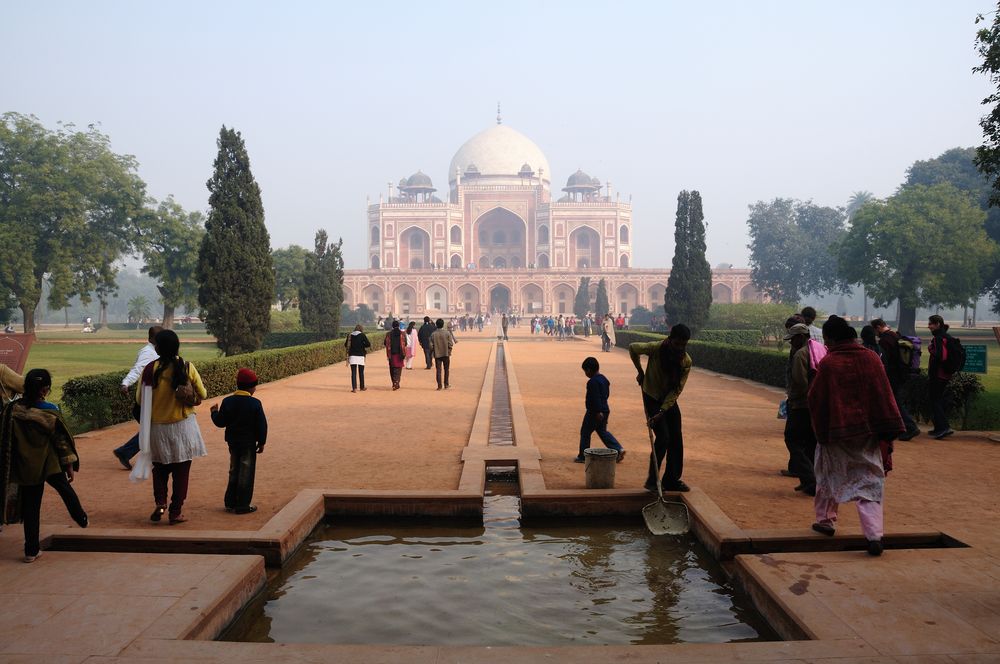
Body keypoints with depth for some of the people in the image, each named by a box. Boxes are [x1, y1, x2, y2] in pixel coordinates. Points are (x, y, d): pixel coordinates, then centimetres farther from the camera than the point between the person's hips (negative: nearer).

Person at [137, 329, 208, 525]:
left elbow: (140, 400, -5)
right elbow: (202, 394, 0)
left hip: (157, 427, 1)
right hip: (183, 426, -1)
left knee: (160, 468, 20)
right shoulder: (187, 367, -9)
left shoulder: (150, 369, -10)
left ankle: (160, 503, 5)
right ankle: (176, 511, 12)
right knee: (181, 470, 9)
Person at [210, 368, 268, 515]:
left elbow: (220, 422, 0)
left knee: (234, 471, 17)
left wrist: (214, 412, 19)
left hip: (232, 442, 4)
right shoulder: (255, 404, -13)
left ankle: (230, 503, 22)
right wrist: (261, 442, 1)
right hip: (249, 443, -4)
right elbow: (262, 425, -10)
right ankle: (243, 505, 5)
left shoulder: (227, 401, -3)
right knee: (246, 473, 3)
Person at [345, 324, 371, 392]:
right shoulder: (362, 335, -2)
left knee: (353, 372, 0)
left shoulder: (350, 335, 6)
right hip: (360, 356, -1)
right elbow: (368, 344, -8)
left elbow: (346, 344, 14)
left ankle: (354, 388, -10)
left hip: (352, 356, 1)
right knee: (361, 372, 11)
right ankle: (362, 387, 22)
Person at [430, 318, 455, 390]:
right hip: (446, 353, 0)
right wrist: (449, 350, 8)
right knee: (446, 369, 13)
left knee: (438, 370, 5)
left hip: (437, 354, 0)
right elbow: (451, 344, -10)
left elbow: (431, 345, -8)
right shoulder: (447, 333, -8)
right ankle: (446, 384, 15)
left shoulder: (433, 334, -6)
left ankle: (439, 385, 2)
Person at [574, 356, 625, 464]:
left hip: (594, 412, -9)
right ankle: (618, 449, 7)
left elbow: (595, 397, -24)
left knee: (585, 432, 3)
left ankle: (583, 456, 9)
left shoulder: (592, 382, -19)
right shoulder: (604, 379, 11)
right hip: (604, 410, 9)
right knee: (602, 431, 18)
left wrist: (598, 412, -25)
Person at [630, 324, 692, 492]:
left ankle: (672, 480, 16)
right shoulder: (656, 349, -23)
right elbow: (632, 348, -4)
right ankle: (652, 480, 0)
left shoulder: (686, 361, -15)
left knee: (676, 439, 3)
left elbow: (676, 390, -17)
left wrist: (661, 412, -24)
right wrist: (640, 372, -1)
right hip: (652, 398, -4)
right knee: (663, 438, -13)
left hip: (670, 400, 4)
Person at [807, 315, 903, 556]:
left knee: (829, 475, 19)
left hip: (836, 431, -2)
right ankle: (874, 535, -8)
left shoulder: (828, 363, -11)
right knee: (869, 482, 5)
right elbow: (884, 397, 0)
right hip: (868, 432, 2)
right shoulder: (872, 359, -1)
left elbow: (815, 399, -7)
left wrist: (820, 430, 10)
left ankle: (825, 520, 30)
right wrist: (888, 433, 5)